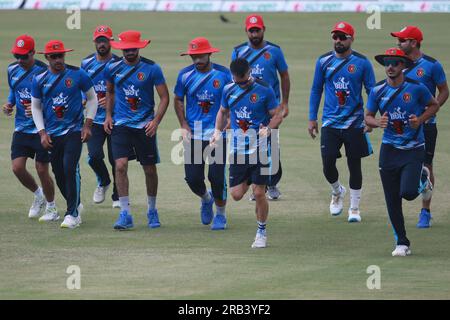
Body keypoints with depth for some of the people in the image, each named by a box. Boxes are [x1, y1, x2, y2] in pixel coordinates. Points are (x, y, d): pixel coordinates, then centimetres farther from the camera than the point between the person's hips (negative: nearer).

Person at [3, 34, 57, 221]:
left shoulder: (43, 71, -16)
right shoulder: (12, 70, 3)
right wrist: (9, 104, 1)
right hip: (21, 127, 5)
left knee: (42, 170, -1)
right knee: (17, 167, -3)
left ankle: (51, 208, 20)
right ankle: (38, 194, 26)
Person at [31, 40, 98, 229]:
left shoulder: (78, 75, -3)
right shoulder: (39, 79, 2)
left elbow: (92, 98, 6)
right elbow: (36, 107, 11)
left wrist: (87, 124, -2)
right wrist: (42, 133, 1)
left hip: (74, 131, -3)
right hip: (52, 134, 3)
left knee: (70, 169, -17)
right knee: (58, 173, 7)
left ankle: (72, 214, -13)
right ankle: (75, 205, 30)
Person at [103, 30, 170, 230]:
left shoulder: (151, 69, -6)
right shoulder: (113, 68, 2)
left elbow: (164, 97, -2)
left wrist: (156, 121, -14)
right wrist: (108, 116, 9)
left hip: (145, 126, -1)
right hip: (120, 124, 1)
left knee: (150, 169, 7)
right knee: (120, 166, -14)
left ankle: (152, 211, 28)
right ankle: (125, 214, -11)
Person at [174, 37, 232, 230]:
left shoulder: (223, 74, -4)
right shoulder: (185, 75, 1)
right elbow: (178, 101, 11)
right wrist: (184, 125, 0)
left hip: (217, 134, -2)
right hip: (193, 134, 2)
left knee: (217, 176, -5)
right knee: (192, 177, -1)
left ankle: (220, 214, 15)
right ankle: (206, 200, 32)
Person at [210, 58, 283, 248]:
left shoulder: (264, 90, -7)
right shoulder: (229, 90, 5)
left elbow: (277, 115, -2)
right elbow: (223, 112, 21)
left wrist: (269, 129, -21)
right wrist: (218, 131, 6)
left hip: (260, 149, -4)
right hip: (237, 150, 4)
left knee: (259, 193, -4)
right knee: (236, 194, 0)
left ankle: (261, 232, 14)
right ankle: (247, 182, 37)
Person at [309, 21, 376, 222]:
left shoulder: (362, 63, -4)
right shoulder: (324, 61, 2)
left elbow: (372, 91, 1)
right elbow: (316, 90, 10)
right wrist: (312, 119, 7)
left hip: (355, 123, -1)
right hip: (330, 123, 1)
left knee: (354, 166, 4)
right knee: (328, 164, -5)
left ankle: (354, 208, 18)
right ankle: (337, 191, 27)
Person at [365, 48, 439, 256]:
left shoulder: (416, 88, -7)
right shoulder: (377, 91, 0)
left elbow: (434, 105, 7)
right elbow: (368, 116, 8)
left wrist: (420, 119, -11)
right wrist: (377, 122, -15)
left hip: (413, 149, -3)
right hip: (389, 150, 3)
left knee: (408, 192, -17)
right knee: (392, 200, 1)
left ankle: (422, 179, 20)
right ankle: (402, 243, 13)